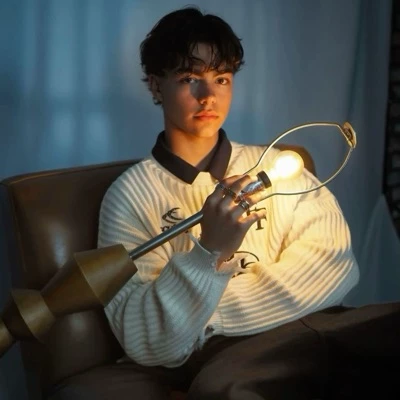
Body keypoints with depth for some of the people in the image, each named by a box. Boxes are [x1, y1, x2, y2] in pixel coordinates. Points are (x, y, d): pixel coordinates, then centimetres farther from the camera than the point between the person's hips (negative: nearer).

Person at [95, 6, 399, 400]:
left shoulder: (273, 165, 15)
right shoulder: (129, 196, 5)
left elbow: (334, 265, -2)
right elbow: (147, 346, -5)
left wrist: (210, 312, -8)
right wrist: (210, 253, -20)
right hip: (223, 353, -4)